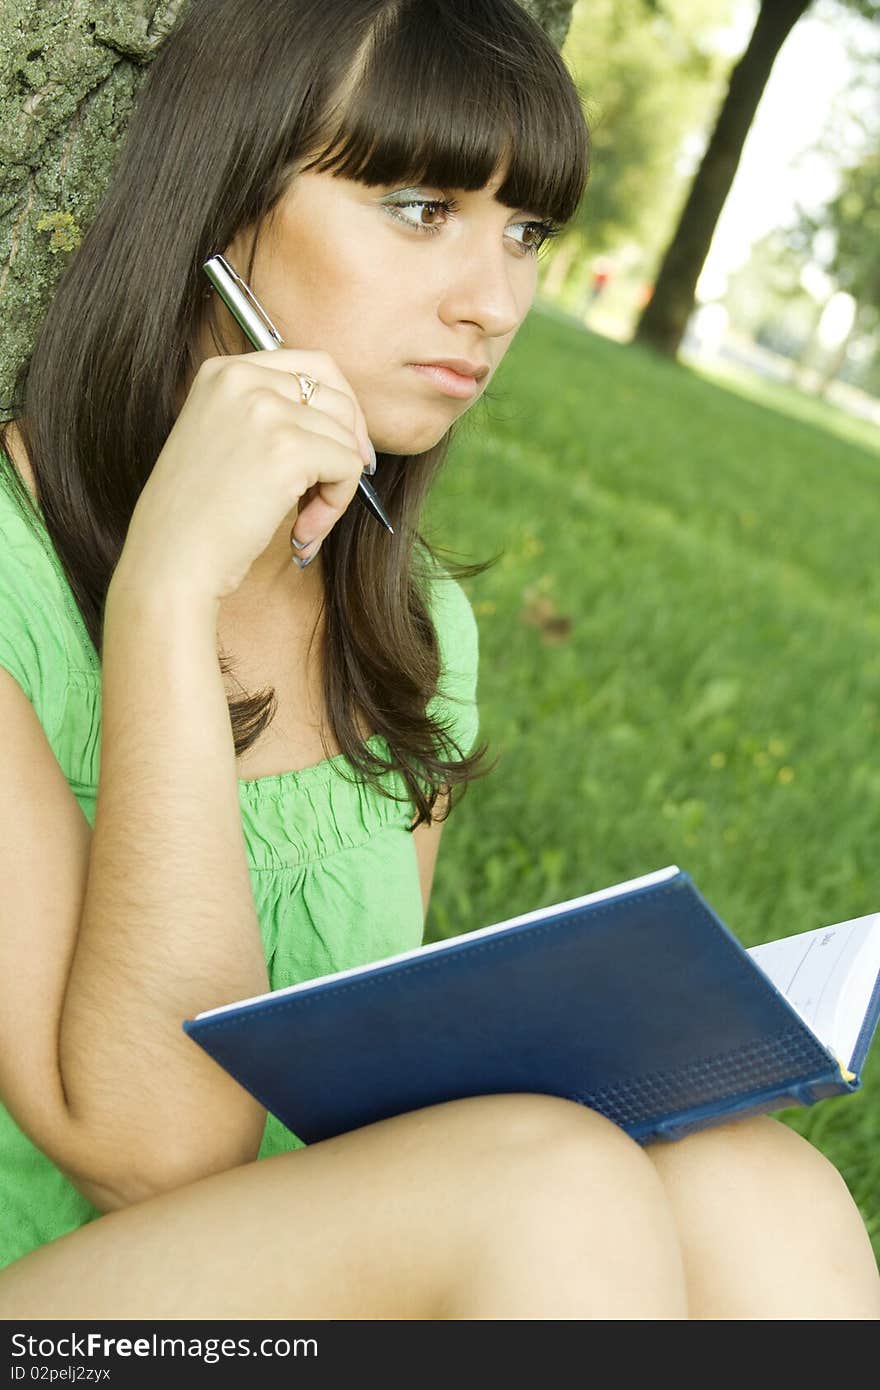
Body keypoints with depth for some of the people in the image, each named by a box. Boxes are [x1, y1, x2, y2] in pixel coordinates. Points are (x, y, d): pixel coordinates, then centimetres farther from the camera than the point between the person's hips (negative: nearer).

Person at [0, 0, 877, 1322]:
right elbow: (156, 1143, -21)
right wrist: (169, 589, -25)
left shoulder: (421, 632, 7)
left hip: (308, 1278, 6)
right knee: (550, 1192, -30)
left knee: (754, 1192, -23)